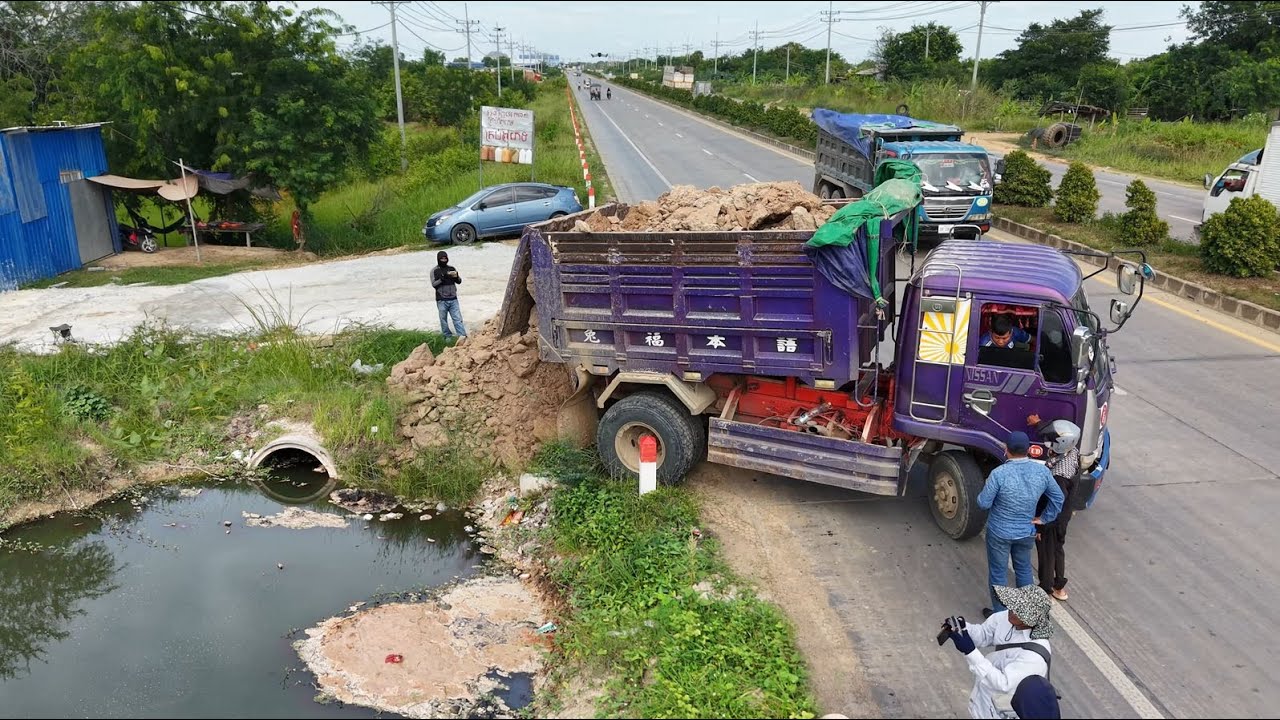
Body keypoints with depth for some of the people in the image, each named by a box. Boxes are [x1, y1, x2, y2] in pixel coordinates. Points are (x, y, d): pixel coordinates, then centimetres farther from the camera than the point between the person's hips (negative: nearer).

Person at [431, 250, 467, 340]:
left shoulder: (451, 268, 9)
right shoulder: (434, 271, 0)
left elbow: (459, 282, 11)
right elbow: (434, 284, -7)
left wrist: (457, 277, -11)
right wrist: (442, 278, -21)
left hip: (453, 299, 2)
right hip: (441, 300, -2)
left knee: (458, 318, -3)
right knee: (443, 320, 5)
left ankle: (462, 336, -6)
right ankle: (447, 336, 17)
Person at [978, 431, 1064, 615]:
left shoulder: (999, 474, -27)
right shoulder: (1042, 471, -12)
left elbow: (984, 503, -18)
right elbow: (1058, 498, 1)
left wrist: (988, 487, 2)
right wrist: (1044, 518, 11)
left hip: (1000, 533, -4)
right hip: (1027, 532, 4)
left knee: (998, 574, 13)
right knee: (1024, 570, 25)